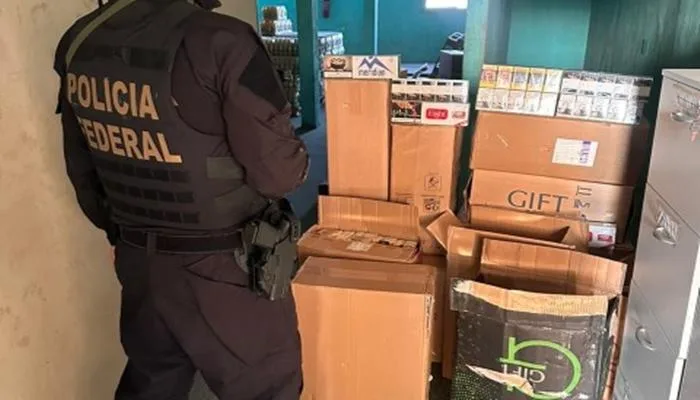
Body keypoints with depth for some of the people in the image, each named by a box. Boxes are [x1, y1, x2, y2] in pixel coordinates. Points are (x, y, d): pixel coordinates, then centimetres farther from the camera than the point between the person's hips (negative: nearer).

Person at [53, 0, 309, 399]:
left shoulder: (78, 44, 0)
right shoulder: (219, 41, -22)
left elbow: (83, 171, 10)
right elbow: (279, 172, -20)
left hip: (139, 263, 7)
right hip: (225, 270, -6)